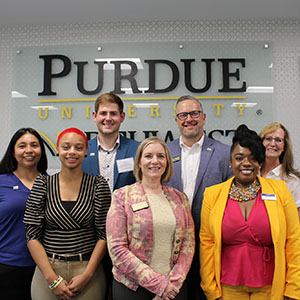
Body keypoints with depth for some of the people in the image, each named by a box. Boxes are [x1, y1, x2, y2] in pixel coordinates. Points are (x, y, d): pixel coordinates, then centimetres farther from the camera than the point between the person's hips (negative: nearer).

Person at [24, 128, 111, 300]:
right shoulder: (43, 184, 0)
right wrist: (52, 278, -9)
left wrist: (86, 275, -10)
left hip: (89, 270, -1)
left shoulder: (98, 184, -3)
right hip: (47, 271, 1)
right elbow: (33, 235, -3)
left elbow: (104, 235, -4)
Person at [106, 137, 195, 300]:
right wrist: (157, 283, -14)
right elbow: (117, 248, -11)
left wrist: (174, 281, -10)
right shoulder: (122, 196, -6)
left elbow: (188, 242, 4)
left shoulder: (179, 198, 5)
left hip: (174, 287, 3)